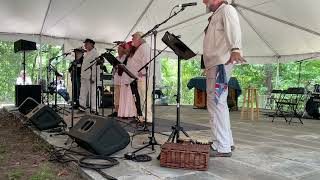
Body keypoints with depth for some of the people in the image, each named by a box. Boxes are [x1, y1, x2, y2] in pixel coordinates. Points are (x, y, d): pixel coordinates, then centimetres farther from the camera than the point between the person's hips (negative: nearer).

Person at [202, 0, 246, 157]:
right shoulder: (216, 15, 26)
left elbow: (233, 29, -22)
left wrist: (235, 49, -41)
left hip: (220, 63, -11)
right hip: (214, 64, 11)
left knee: (216, 104, -13)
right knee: (219, 103, 15)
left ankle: (222, 147, -8)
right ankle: (227, 141, 26)